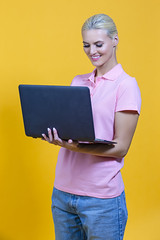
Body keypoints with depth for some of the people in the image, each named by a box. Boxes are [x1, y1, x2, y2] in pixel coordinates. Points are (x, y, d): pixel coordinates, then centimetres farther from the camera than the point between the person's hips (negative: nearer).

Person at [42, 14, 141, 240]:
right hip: (63, 191, 5)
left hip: (101, 196, -5)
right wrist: (54, 135, -9)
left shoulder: (126, 85, -6)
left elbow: (120, 147, -10)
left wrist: (77, 147, -24)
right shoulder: (77, 82, 11)